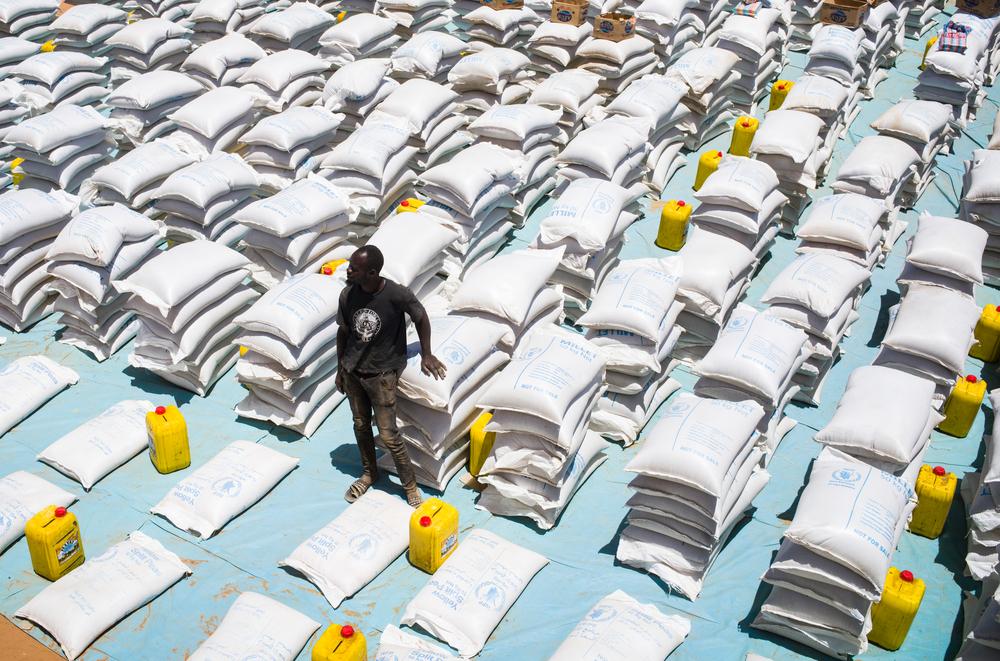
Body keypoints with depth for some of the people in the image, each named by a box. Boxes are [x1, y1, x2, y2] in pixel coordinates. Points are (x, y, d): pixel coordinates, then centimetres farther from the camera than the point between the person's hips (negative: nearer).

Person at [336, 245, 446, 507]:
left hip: (381, 374, -4)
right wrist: (340, 369, 11)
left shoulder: (398, 295, -24)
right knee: (361, 426, 19)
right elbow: (343, 332, 4)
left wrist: (426, 354, -6)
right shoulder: (348, 295, -11)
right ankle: (369, 473, 42)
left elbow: (421, 318, -5)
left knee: (388, 435, -1)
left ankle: (410, 485, 19)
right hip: (352, 371, 4)